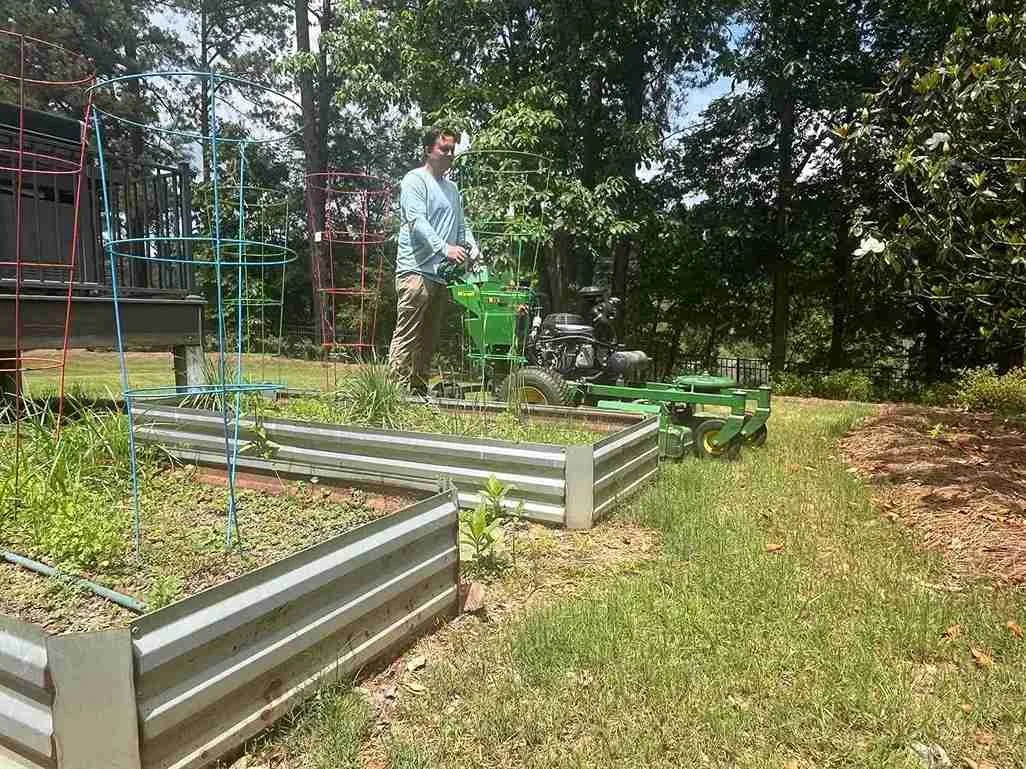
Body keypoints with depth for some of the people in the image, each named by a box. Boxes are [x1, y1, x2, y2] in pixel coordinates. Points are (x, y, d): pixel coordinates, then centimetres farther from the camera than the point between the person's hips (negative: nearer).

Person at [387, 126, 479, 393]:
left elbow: (462, 226, 23)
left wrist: (473, 252, 3)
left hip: (441, 274, 8)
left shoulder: (452, 189, 22)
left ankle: (419, 390, 18)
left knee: (429, 340, 11)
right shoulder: (415, 180, -2)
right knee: (407, 338, -11)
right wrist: (444, 248, -29)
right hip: (416, 270, -8)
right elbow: (417, 221, -15)